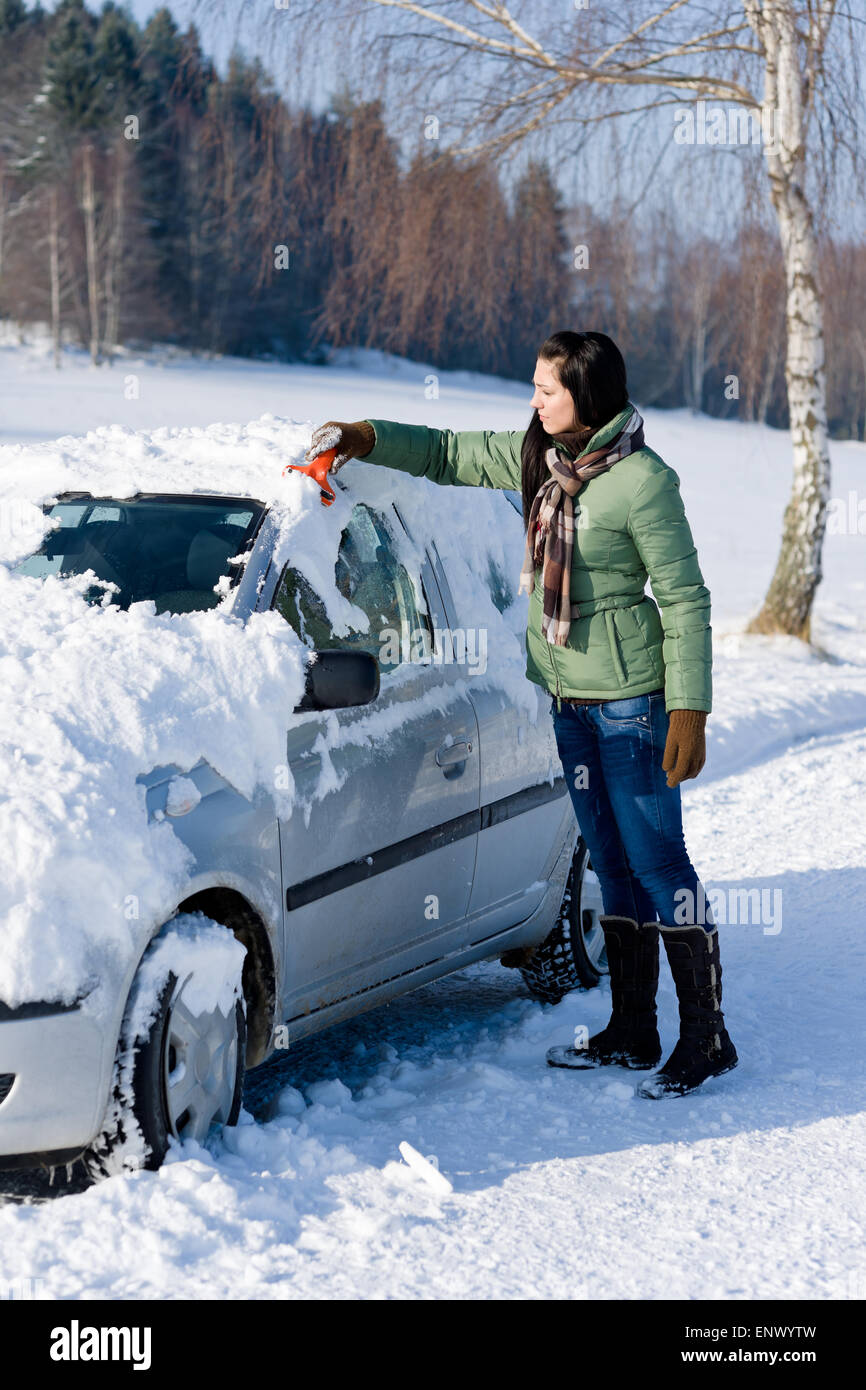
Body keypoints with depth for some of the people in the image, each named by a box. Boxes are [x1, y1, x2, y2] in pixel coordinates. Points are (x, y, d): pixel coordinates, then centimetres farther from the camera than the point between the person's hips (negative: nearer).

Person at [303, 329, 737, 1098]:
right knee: (613, 865, 12)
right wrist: (366, 439, 4)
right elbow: (450, 454, 19)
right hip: (569, 695, 7)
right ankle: (631, 1032, 19)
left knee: (657, 862, -5)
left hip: (631, 696, -7)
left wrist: (689, 711, -17)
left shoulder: (642, 480, -15)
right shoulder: (538, 458, 6)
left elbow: (685, 599, -14)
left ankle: (706, 1036, 3)